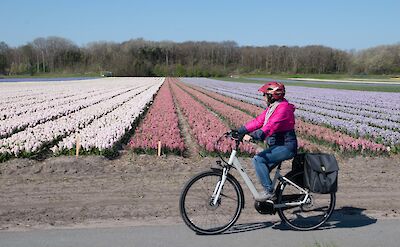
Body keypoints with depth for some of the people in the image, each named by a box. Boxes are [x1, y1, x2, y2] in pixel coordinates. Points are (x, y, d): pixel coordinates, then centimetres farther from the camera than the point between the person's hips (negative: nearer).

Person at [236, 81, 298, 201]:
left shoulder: (283, 108, -19)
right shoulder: (271, 108, 12)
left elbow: (271, 126, -33)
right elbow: (258, 121, 9)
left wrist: (253, 136, -43)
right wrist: (239, 131, 1)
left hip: (286, 147, -10)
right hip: (277, 146, 10)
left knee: (258, 159, -21)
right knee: (262, 169, 6)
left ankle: (268, 190, -14)